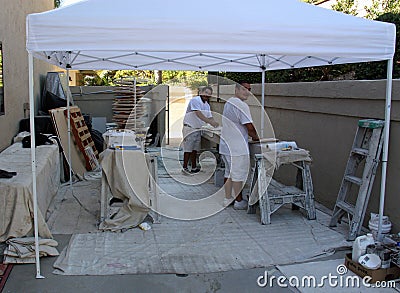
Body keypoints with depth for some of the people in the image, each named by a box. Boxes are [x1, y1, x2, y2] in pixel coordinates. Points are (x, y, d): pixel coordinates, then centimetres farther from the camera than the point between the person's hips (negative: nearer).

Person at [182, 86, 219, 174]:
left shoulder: (207, 105, 13)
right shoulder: (195, 100, -15)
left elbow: (210, 117, 11)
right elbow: (198, 114, -26)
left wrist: (215, 124, -9)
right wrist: (210, 122, -32)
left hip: (198, 129, 8)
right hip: (190, 128, -8)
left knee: (195, 149, 12)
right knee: (188, 149, -5)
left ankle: (194, 168, 18)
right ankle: (185, 167, 2)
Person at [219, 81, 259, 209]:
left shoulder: (228, 102, 14)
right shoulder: (241, 105, -17)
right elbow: (249, 127, -17)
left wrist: (249, 134, 17)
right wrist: (255, 136, 2)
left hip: (226, 145, 10)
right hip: (237, 148, -9)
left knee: (229, 173, 16)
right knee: (238, 174, 1)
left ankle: (227, 198, 25)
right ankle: (239, 201, 11)